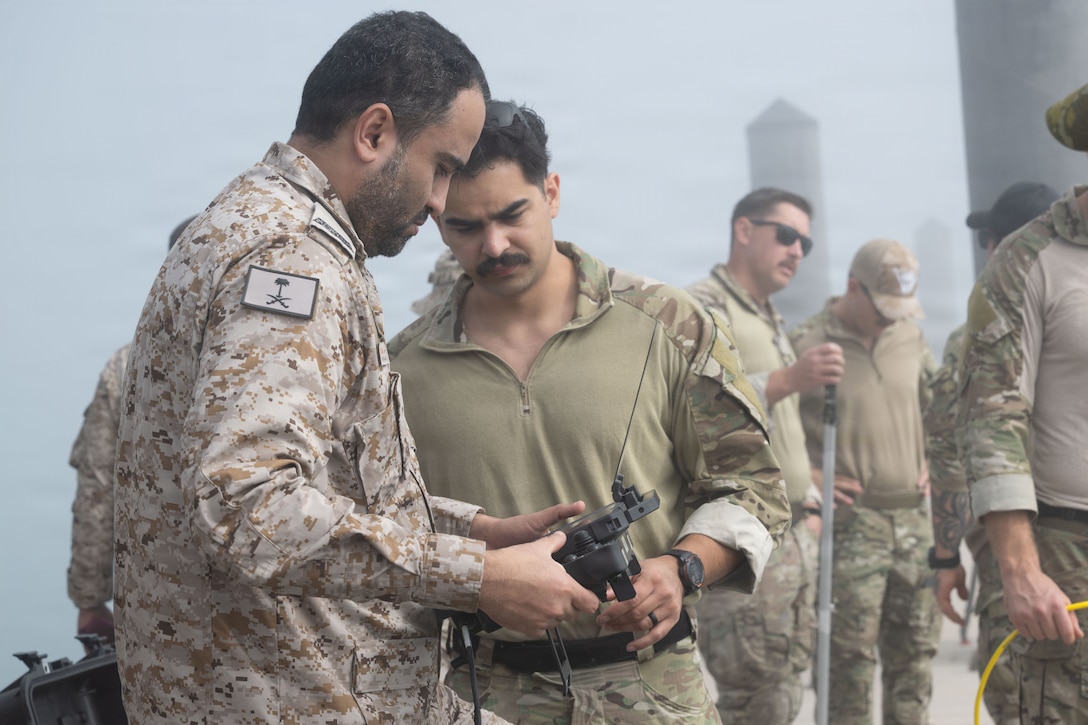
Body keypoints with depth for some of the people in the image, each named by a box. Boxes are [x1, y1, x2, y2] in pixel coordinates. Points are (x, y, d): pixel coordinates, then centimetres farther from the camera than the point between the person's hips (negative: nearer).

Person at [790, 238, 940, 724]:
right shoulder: (806, 344, -10)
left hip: (912, 515, 6)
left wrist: (932, 462, 14)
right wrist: (806, 475, -12)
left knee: (915, 647, 10)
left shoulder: (909, 337, 9)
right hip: (850, 520, -6)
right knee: (851, 652, -6)